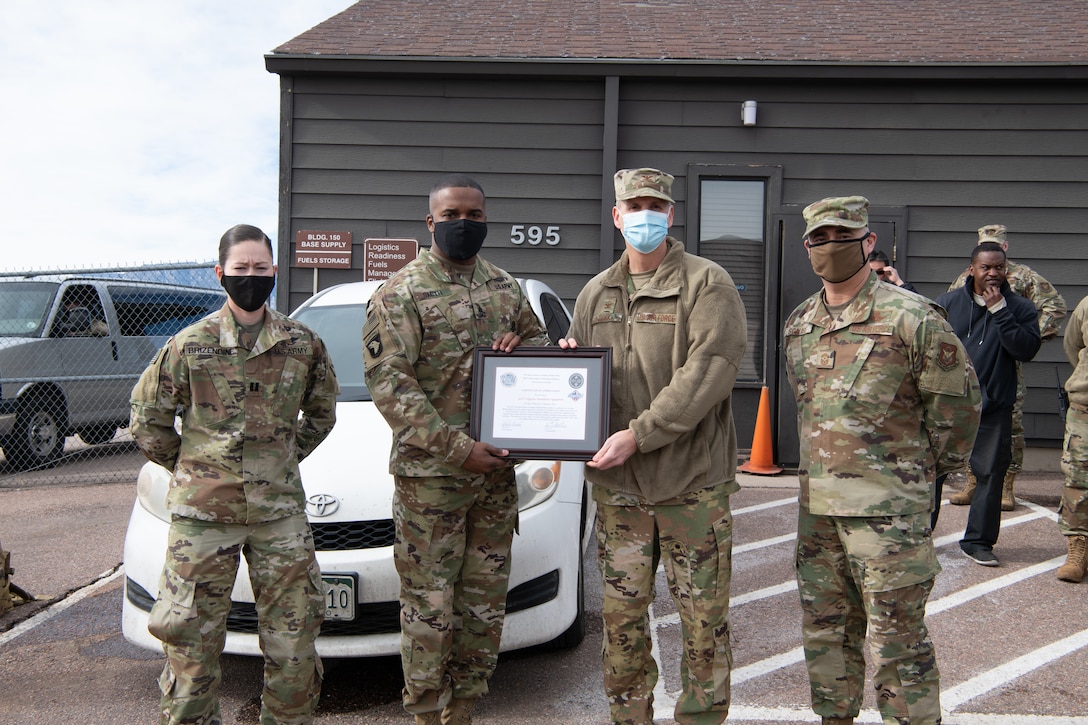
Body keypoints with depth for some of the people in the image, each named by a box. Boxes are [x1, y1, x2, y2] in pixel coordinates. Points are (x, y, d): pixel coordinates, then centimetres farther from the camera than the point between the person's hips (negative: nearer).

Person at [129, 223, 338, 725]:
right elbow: (147, 419, 9)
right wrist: (190, 467, 6)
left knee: (293, 641, 7)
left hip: (279, 509, 2)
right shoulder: (190, 344, -1)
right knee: (192, 640, 4)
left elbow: (322, 412, 19)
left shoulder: (302, 343, 4)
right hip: (202, 513, -1)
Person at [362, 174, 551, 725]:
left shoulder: (505, 287, 11)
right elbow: (388, 384, -13)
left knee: (485, 602, 13)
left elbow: (540, 339, 24)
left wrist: (522, 346, -3)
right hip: (429, 473, -5)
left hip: (496, 471, 6)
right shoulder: (401, 293, -7)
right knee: (429, 606, 1)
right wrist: (457, 448, -20)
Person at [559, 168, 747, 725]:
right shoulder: (595, 294, 13)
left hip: (692, 479, -4)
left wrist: (639, 434, -21)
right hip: (616, 486, 4)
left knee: (704, 617, 5)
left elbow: (708, 371, -16)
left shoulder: (707, 284, -4)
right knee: (622, 616, 12)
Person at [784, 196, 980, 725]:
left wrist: (932, 468, 5)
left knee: (896, 638, 0)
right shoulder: (798, 325, 10)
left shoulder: (910, 318, -10)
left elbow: (958, 400, -3)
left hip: (888, 507, -6)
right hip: (816, 503, 7)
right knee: (825, 631, 17)